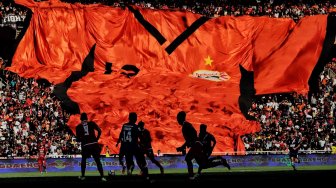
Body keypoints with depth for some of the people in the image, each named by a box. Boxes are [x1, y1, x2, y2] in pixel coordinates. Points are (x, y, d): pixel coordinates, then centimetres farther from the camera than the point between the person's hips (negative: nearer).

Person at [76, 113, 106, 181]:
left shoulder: (78, 127, 7)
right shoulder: (91, 123, 6)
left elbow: (78, 139, 5)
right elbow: (99, 131, -5)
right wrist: (96, 139, 8)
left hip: (85, 145, 0)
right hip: (94, 144, 0)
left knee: (83, 160, 24)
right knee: (98, 161, 4)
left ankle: (83, 176, 26)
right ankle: (102, 177, -6)